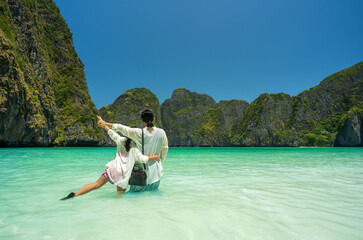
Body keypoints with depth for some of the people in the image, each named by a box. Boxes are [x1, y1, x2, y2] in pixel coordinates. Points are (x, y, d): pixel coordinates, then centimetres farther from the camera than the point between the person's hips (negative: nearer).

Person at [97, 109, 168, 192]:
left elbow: (121, 128, -9)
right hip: (155, 171, 2)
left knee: (135, 192, 11)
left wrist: (104, 123, 2)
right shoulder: (161, 132, -8)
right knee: (153, 191, 16)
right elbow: (165, 149, 3)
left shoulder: (138, 133, -15)